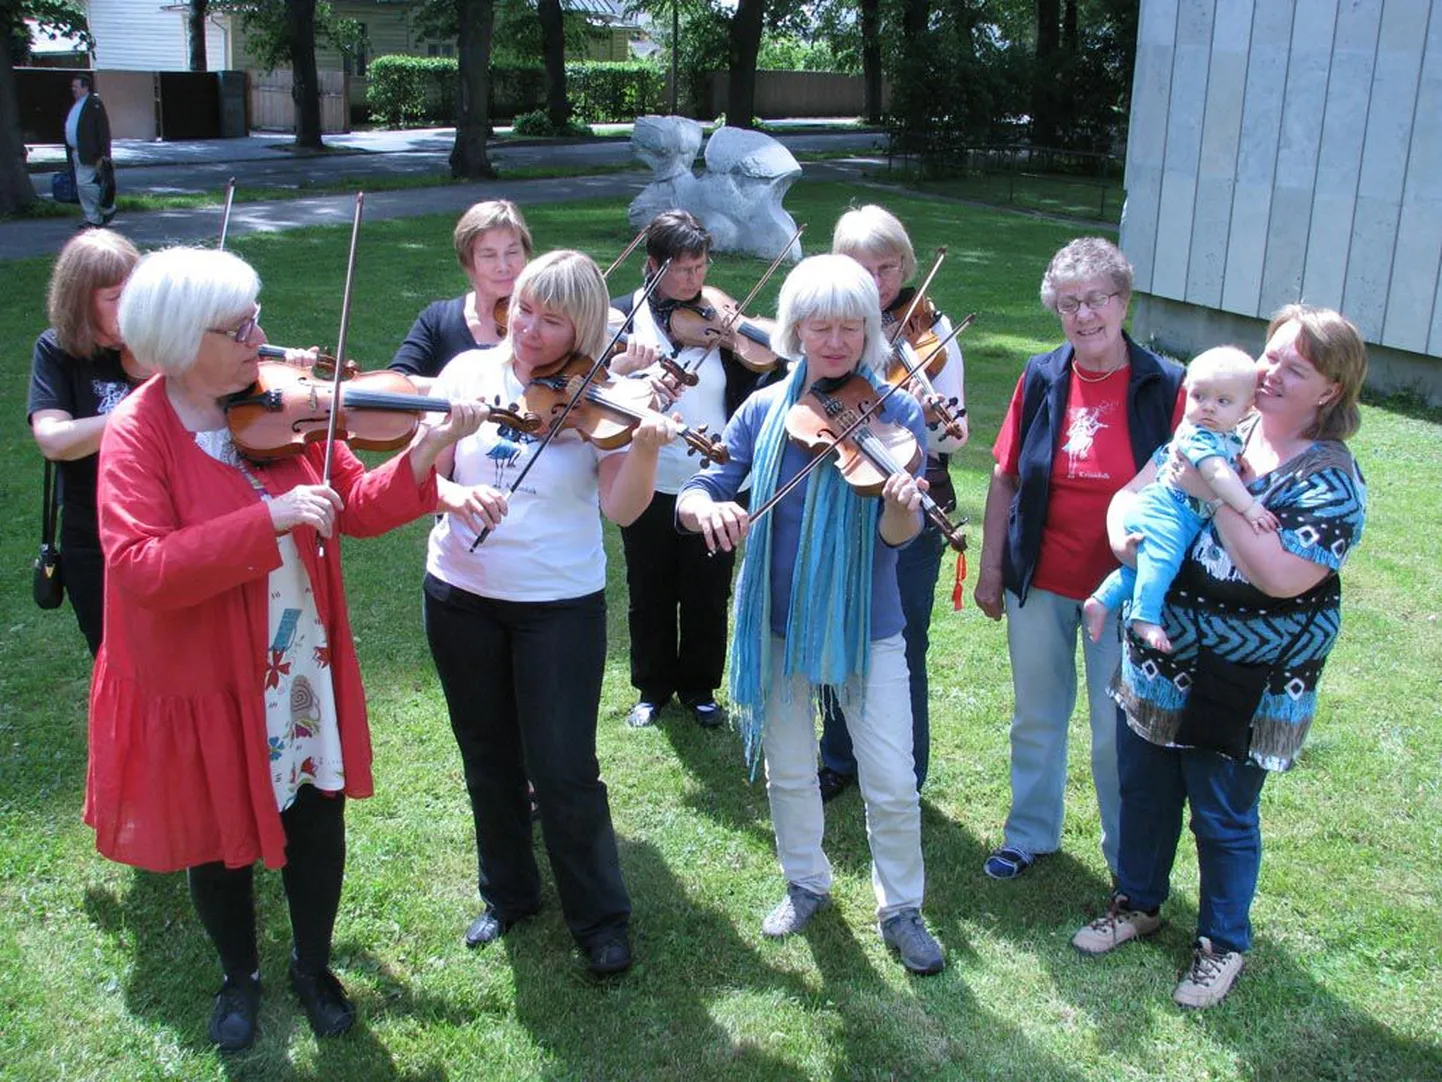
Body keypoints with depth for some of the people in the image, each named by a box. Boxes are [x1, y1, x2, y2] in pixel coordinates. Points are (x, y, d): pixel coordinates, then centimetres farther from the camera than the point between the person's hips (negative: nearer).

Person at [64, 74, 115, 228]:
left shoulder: (95, 104, -10)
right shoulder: (75, 105, 18)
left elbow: (104, 130, -15)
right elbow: (70, 130, 22)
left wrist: (104, 154, -20)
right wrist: (70, 154, 18)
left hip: (89, 153, -9)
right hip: (76, 153, 9)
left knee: (84, 183, -14)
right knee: (81, 187, 8)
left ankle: (108, 208, 3)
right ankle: (93, 219, 13)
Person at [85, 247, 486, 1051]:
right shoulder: (137, 435, -18)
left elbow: (358, 508, -3)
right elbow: (139, 570, -28)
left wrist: (423, 458, -22)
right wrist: (270, 519, -35)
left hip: (304, 666, 4)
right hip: (203, 683, -3)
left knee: (319, 819, 16)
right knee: (221, 837, 17)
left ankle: (314, 964, 43)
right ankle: (241, 977, 45)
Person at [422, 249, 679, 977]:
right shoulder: (468, 373, -2)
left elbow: (621, 509, -17)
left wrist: (646, 449, -36)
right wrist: (454, 494, -25)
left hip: (561, 603, -3)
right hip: (461, 594, 3)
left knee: (563, 772, -1)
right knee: (489, 760, 16)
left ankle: (601, 919, 21)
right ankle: (508, 895, 38)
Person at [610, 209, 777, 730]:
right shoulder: (623, 316, -2)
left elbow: (751, 394, -3)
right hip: (647, 485, 0)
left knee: (708, 596, 12)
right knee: (650, 595, 14)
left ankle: (699, 687, 31)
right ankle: (652, 687, 32)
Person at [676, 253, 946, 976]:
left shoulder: (896, 413, -9)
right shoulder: (765, 410, -4)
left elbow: (897, 536, -17)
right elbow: (694, 495, -7)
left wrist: (902, 505, -41)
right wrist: (707, 509, -31)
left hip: (865, 628, -2)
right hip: (777, 620, 2)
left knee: (893, 787, 2)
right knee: (789, 773, 18)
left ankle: (900, 908, 27)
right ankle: (805, 883, 42)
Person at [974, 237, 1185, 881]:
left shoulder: (1164, 386, -9)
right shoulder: (1041, 378, -2)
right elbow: (1005, 478, 2)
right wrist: (990, 568, 2)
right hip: (1039, 583, 3)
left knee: (1117, 731, 8)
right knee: (1036, 718, 18)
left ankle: (1129, 856, 30)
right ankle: (1031, 834, 38)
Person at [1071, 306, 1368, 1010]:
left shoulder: (1331, 480, -16)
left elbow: (1282, 576, -27)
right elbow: (1133, 491, 3)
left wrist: (1217, 495, -27)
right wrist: (1123, 528, -20)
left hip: (1243, 693, -5)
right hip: (1156, 666, 5)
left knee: (1223, 820, 13)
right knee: (1143, 794, 21)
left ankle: (1222, 944, 36)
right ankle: (1138, 903, 45)